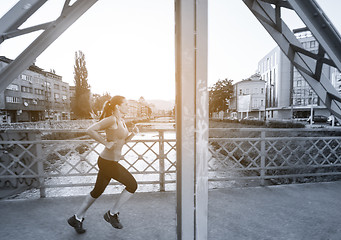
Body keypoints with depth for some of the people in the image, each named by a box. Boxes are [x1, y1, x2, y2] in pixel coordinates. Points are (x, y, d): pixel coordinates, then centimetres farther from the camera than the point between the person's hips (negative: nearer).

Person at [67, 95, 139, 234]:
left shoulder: (121, 121, 11)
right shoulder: (111, 119, -18)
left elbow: (123, 141, 18)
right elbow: (90, 130, -23)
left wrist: (133, 133, 3)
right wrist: (105, 143, -20)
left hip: (108, 161, 9)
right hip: (108, 162, -9)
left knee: (97, 191, 22)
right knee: (132, 185, -1)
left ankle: (77, 218, 40)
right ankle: (112, 214, 16)